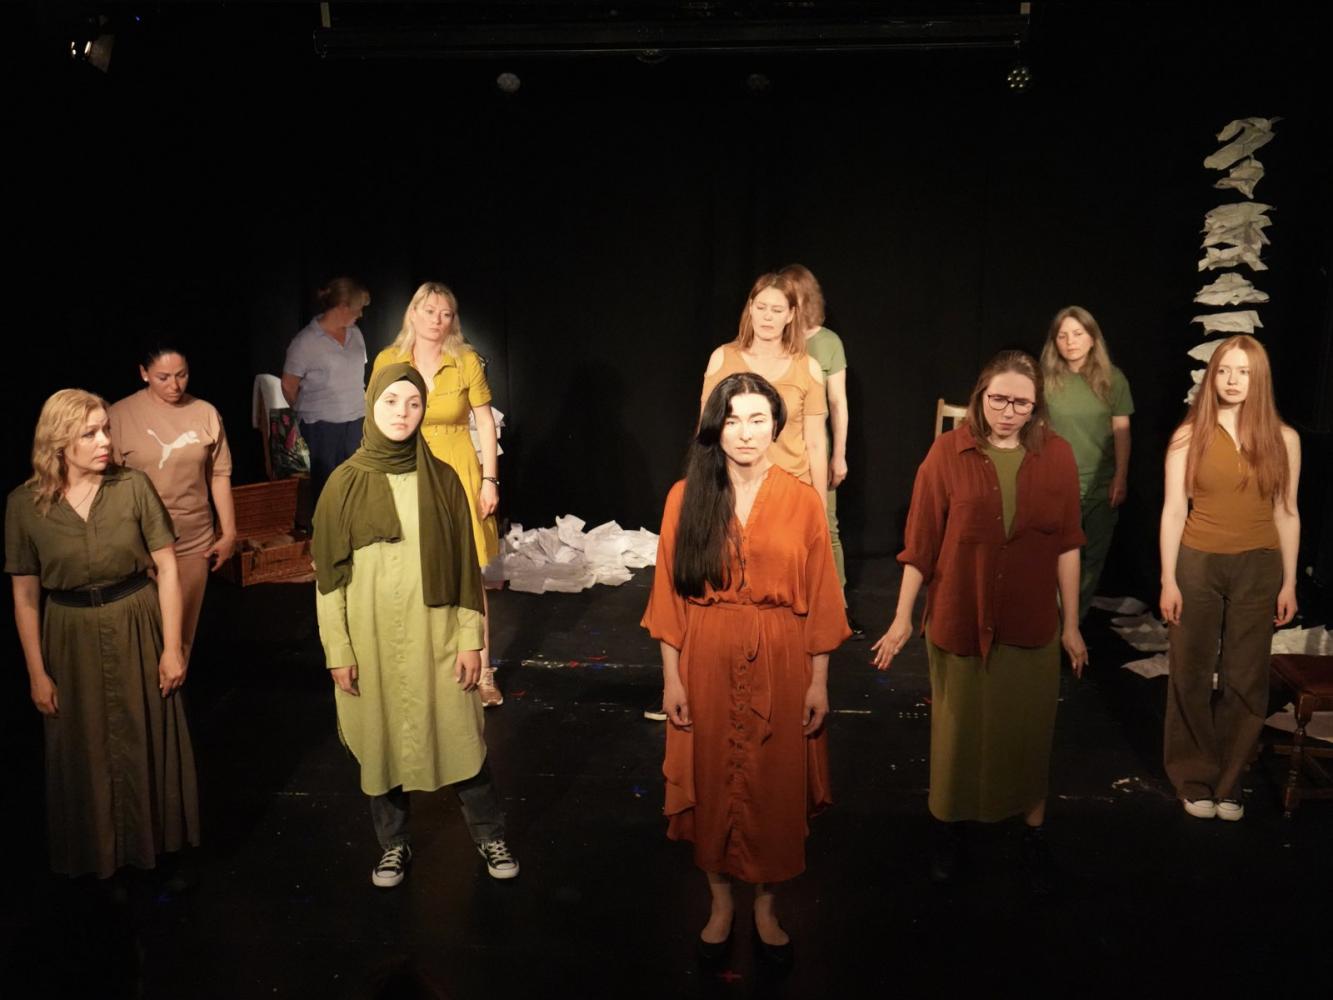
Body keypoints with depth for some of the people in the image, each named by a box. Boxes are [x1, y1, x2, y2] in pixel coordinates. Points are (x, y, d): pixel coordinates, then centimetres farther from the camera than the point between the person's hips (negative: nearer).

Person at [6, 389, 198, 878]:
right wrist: (37, 674, -2)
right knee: (85, 753, 14)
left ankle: (159, 845, 35)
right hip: (72, 640, 0)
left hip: (138, 628, 0)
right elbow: (25, 597, -3)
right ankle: (100, 857, 36)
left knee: (149, 745, 13)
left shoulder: (132, 486, -9)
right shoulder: (25, 504, -8)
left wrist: (172, 647, -7)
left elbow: (166, 568, -5)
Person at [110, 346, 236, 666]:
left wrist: (229, 532, 7)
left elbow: (219, 475, 5)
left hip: (195, 542, 2)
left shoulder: (205, 413, -1)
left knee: (184, 630, 13)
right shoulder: (120, 416, -8)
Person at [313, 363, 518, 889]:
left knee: (460, 736, 6)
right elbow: (330, 573, -2)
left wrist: (471, 639, -1)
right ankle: (393, 843, 32)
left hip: (435, 633, 0)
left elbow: (465, 565, 1)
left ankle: (489, 835, 27)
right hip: (372, 637, 0)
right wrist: (338, 652, -4)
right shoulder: (346, 483, -4)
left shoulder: (442, 480, -2)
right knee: (381, 741, 11)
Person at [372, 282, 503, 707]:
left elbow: (485, 422, 1)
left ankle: (483, 672, 15)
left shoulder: (466, 360, -3)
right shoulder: (388, 361, -1)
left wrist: (490, 480, -2)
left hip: (458, 477, -1)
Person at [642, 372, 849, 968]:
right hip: (707, 662, 0)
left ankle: (766, 907, 31)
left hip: (780, 664, 0)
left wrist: (819, 681, -2)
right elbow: (670, 592, -1)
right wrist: (671, 677, -3)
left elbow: (820, 599, -2)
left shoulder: (802, 501, -4)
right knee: (713, 783, 11)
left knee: (776, 787, 10)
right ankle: (720, 902, 32)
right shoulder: (686, 497, -3)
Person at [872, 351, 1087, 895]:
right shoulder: (948, 452, -9)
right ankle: (949, 824, 34)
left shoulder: (1056, 454, -4)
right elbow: (920, 542, -6)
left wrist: (1071, 624, 4)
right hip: (960, 619, -1)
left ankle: (1033, 831, 32)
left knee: (1029, 731, 13)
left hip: (1032, 624, 1)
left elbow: (1066, 545, 1)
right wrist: (902, 618, -5)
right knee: (957, 728, 14)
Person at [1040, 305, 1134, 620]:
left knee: (1093, 558, 10)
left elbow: (1121, 431, 2)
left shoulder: (1113, 378, -1)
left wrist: (1121, 478, -2)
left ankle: (1077, 620, 25)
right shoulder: (1044, 378, -4)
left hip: (1102, 485, 2)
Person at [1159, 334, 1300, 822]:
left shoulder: (1283, 439, 2)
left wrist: (1289, 582, 3)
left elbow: (1286, 514, 5)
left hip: (1258, 568, 1)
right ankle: (1195, 778, 22)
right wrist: (1167, 579, -6)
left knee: (1244, 680, 7)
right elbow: (1173, 510, -3)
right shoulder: (1189, 435, -2)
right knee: (1192, 676, 6)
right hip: (1197, 564, -1)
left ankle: (1228, 781, 22)